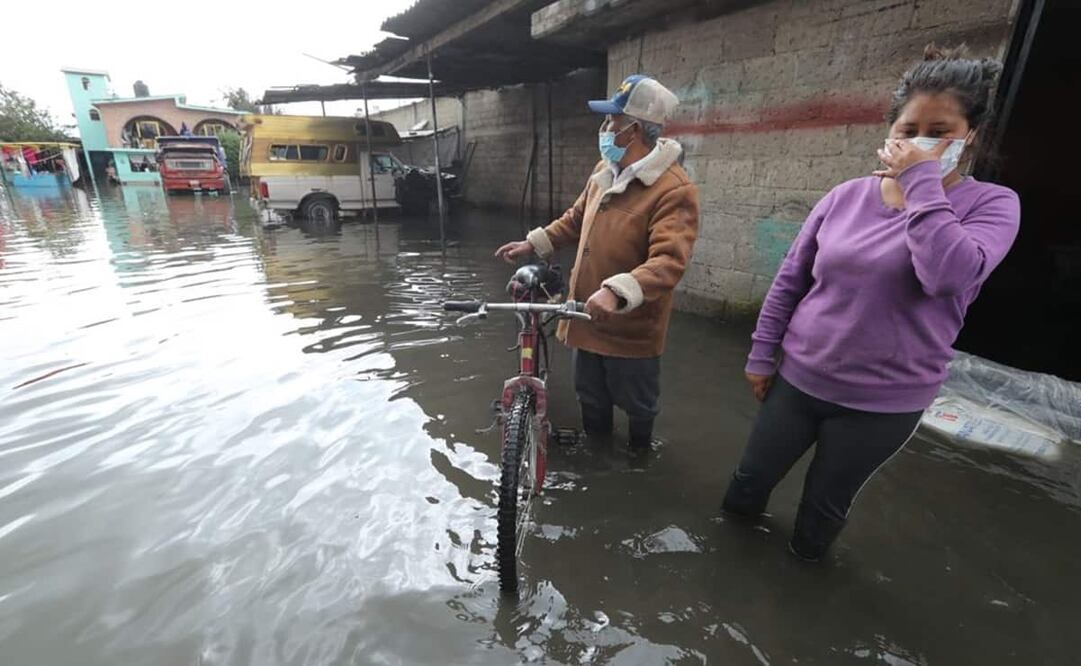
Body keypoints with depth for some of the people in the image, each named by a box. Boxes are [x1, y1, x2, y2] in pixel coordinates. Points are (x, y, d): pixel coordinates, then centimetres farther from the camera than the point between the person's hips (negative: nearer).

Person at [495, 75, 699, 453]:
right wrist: (533, 243, 13)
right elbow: (577, 219, 18)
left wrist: (617, 291, -46)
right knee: (590, 396, 25)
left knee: (637, 403, 17)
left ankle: (638, 452, 45)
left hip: (633, 326, -7)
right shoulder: (605, 171, 5)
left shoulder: (674, 189, -22)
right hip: (589, 316, 7)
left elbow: (668, 261, -32)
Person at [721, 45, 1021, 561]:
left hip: (884, 401, -2)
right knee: (752, 475, 17)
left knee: (826, 502, 18)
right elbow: (789, 281, 2)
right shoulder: (846, 197, -2)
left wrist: (922, 182, -20)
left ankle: (804, 556, 49)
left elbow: (949, 275, -29)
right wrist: (761, 355, 3)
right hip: (797, 378, 2)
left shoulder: (991, 205, -7)